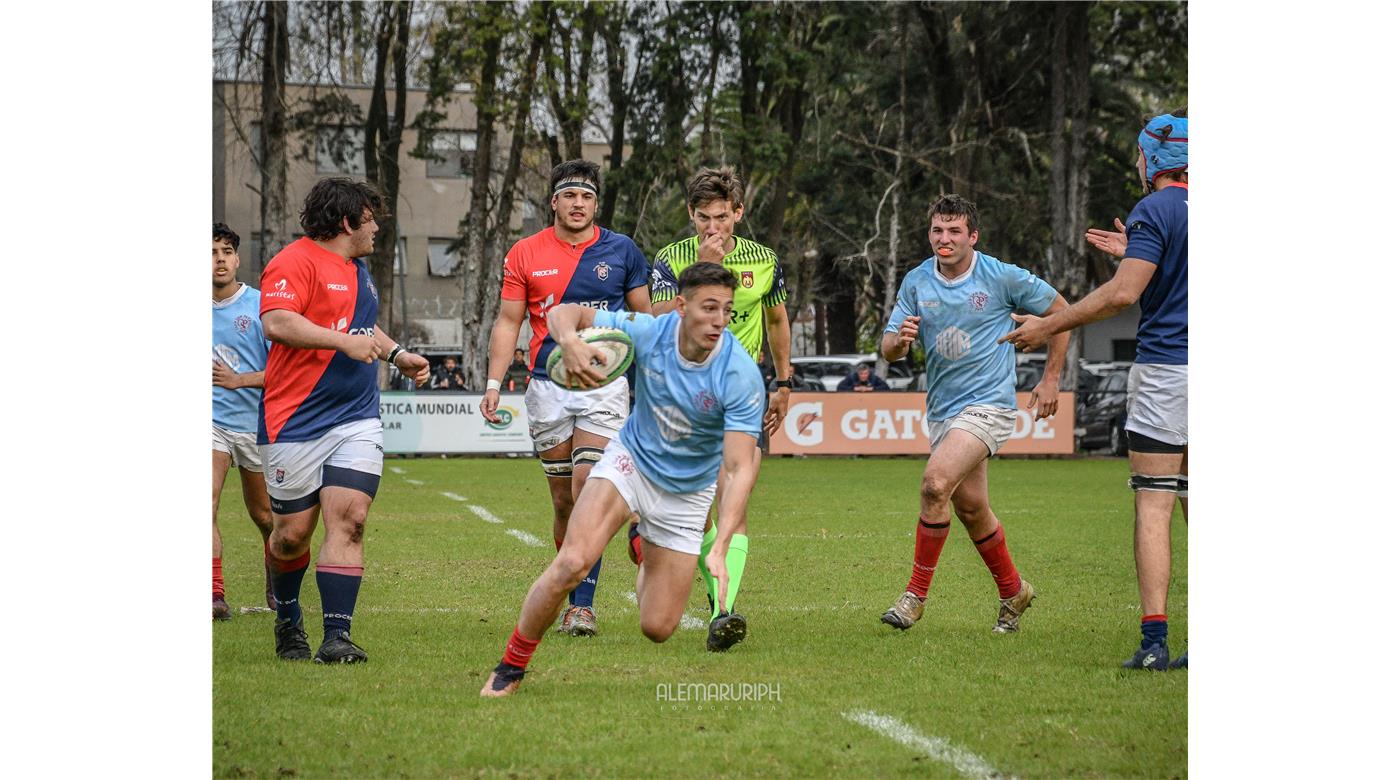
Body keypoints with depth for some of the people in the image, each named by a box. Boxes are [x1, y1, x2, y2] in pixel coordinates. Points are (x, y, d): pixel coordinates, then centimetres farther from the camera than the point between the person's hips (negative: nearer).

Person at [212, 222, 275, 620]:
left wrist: (239, 380, -21)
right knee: (206, 502, -21)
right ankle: (215, 594, -23)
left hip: (256, 422, -1)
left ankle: (275, 574, 45)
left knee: (261, 512, 14)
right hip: (211, 419, 1)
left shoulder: (260, 306, -9)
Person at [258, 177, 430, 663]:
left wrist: (396, 355, 31)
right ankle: (288, 621, 28)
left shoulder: (357, 269, 20)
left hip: (357, 419, 7)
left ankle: (336, 637, -12)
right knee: (292, 533, 3)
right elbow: (276, 322, -26)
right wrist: (344, 342, -25)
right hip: (296, 422, -7)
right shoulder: (296, 261, -10)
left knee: (348, 520, -10)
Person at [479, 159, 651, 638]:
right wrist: (494, 383, -2)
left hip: (604, 384, -2)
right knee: (563, 500, 6)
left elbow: (644, 316, 9)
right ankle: (572, 594, 20)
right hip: (548, 387, 2)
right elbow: (508, 321, 7)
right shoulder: (525, 254, 4)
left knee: (588, 490, -14)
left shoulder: (621, 251, 2)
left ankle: (583, 604, -14)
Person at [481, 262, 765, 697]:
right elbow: (565, 313, -10)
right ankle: (511, 666, -5)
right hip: (632, 460, 0)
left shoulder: (742, 376, -27)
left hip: (687, 492, 0)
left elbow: (741, 469, -29)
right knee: (572, 563, -26)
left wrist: (720, 549, -41)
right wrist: (570, 341, -36)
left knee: (657, 629, 0)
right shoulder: (649, 333, -20)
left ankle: (649, 561, 38)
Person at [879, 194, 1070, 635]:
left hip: (987, 404, -6)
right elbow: (888, 350, 4)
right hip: (942, 410, 6)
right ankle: (1013, 592, 34)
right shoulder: (916, 283, 2)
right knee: (970, 508, 11)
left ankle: (916, 594, -15)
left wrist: (1051, 379, 3)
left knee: (935, 484, -24)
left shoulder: (1003, 277, -8)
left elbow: (1059, 310, 5)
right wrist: (899, 340, -22)